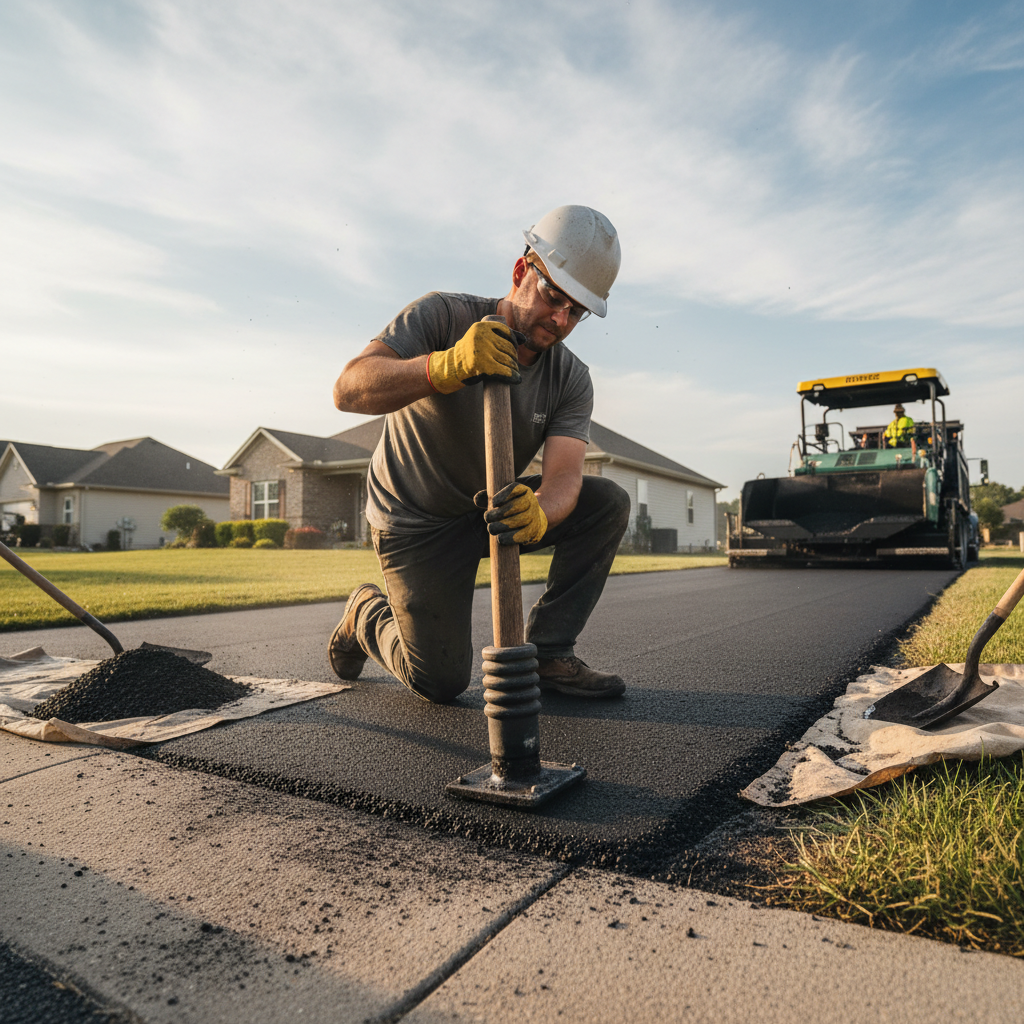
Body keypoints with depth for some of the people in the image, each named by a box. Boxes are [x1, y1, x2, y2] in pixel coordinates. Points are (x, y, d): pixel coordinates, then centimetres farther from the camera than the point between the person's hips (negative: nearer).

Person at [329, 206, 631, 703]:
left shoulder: (571, 380, -9)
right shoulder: (442, 316, -20)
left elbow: (564, 477, -23)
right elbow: (349, 390, -34)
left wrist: (538, 512, -48)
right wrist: (447, 366, -51)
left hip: (492, 510, 5)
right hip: (415, 522, -4)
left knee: (608, 502, -13)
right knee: (442, 681, -8)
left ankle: (547, 652, -5)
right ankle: (368, 612, 23)